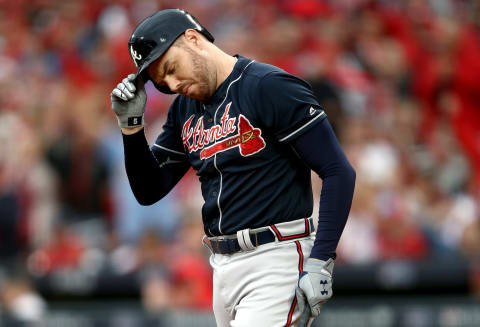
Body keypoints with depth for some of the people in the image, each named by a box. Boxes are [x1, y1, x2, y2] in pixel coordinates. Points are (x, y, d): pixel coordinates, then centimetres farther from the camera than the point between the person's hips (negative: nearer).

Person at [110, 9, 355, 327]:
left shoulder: (270, 86, -11)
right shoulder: (185, 109, 13)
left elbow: (340, 172, -14)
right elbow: (149, 191, 16)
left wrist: (321, 261, -19)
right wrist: (131, 123, 2)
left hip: (275, 261, -8)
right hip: (223, 265, 8)